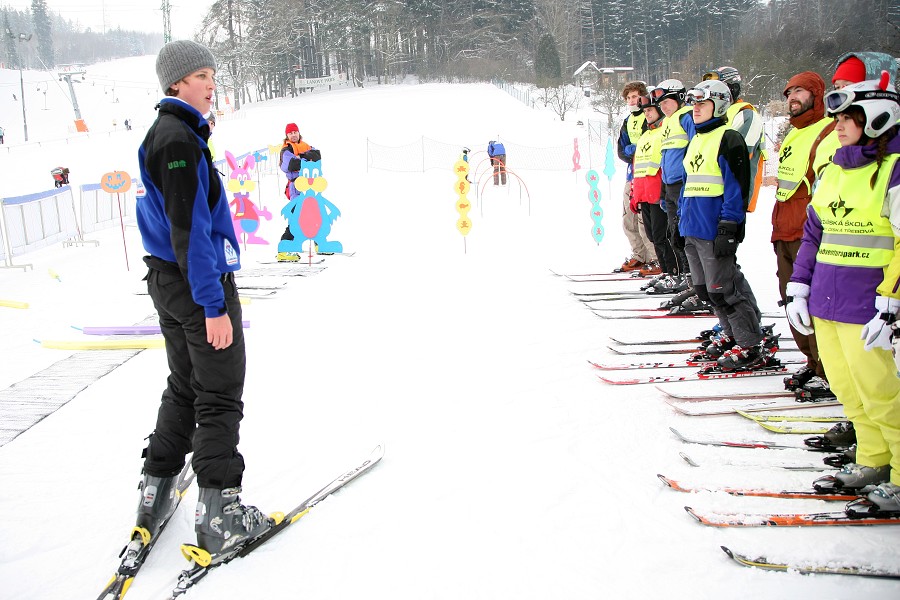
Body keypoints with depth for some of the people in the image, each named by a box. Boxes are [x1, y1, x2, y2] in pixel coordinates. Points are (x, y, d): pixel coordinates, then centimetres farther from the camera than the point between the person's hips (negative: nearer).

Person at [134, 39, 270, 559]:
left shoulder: (166, 134, 15)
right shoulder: (180, 139, -17)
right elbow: (189, 228, -23)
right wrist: (213, 304, -23)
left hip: (168, 281, 10)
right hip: (199, 281, -10)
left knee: (184, 388, 18)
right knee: (220, 397, -3)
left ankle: (156, 495, 25)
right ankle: (220, 515, 2)